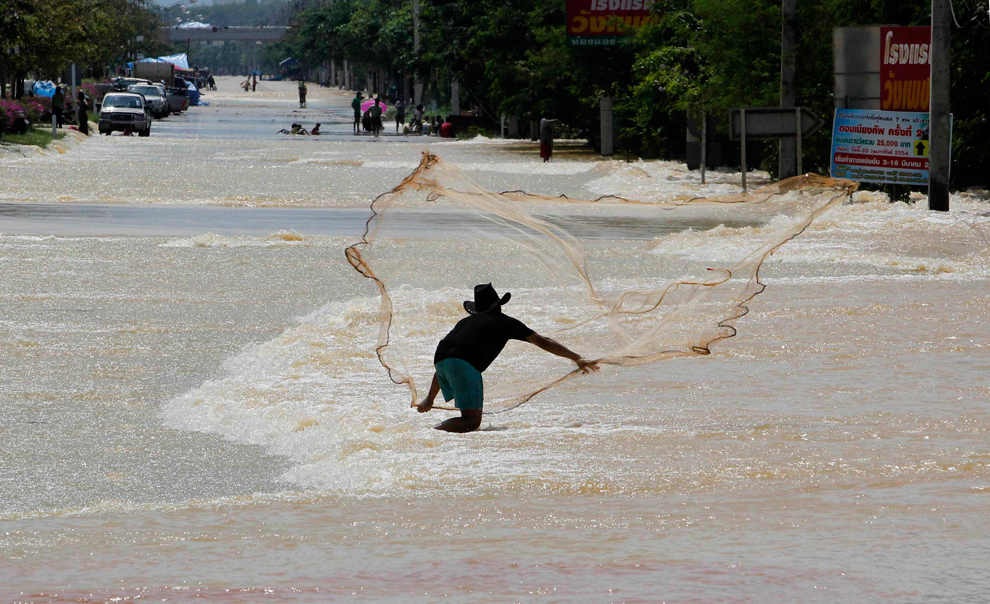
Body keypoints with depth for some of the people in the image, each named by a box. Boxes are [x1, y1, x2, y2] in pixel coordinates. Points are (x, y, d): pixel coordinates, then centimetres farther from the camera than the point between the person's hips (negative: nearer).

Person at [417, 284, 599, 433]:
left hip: (440, 360, 6)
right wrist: (577, 358, 22)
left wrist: (430, 399, 44)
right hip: (464, 364, -6)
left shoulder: (466, 321, 34)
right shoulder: (504, 322, 21)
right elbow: (543, 342, 19)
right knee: (472, 422, -6)